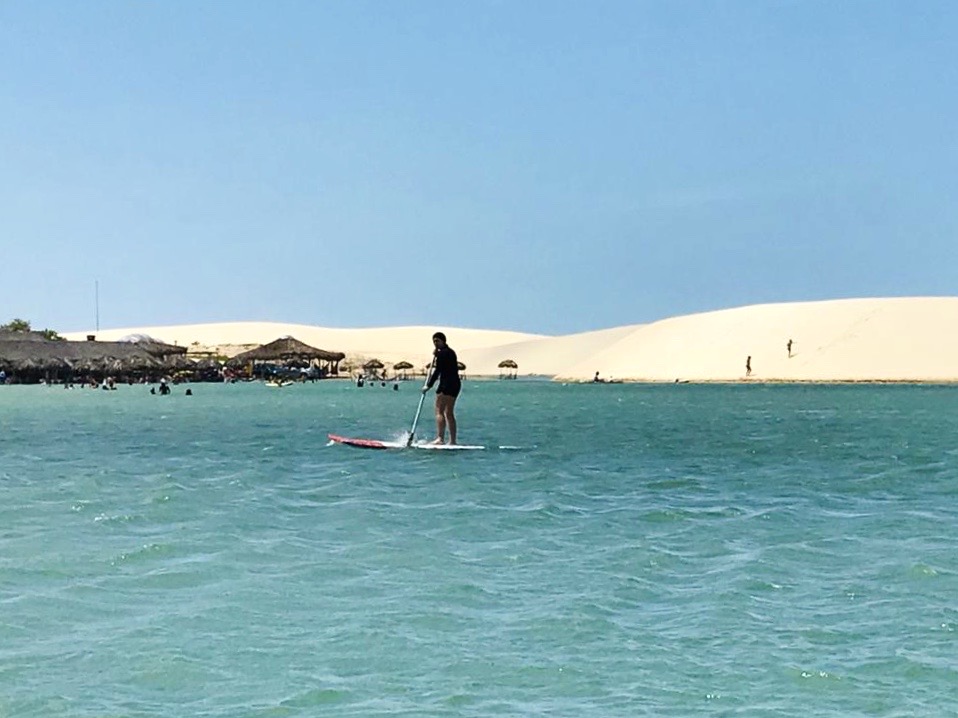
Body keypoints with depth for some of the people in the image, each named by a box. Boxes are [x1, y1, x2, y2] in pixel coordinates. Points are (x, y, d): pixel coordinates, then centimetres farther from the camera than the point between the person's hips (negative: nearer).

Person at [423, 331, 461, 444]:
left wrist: (428, 386, -13)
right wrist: (436, 356, 18)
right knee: (449, 413, 14)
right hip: (456, 383, 10)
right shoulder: (450, 351, 19)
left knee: (439, 411, -12)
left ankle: (440, 438, -22)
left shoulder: (442, 353, -11)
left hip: (446, 384, -10)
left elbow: (437, 371, -15)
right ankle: (453, 441, 14)